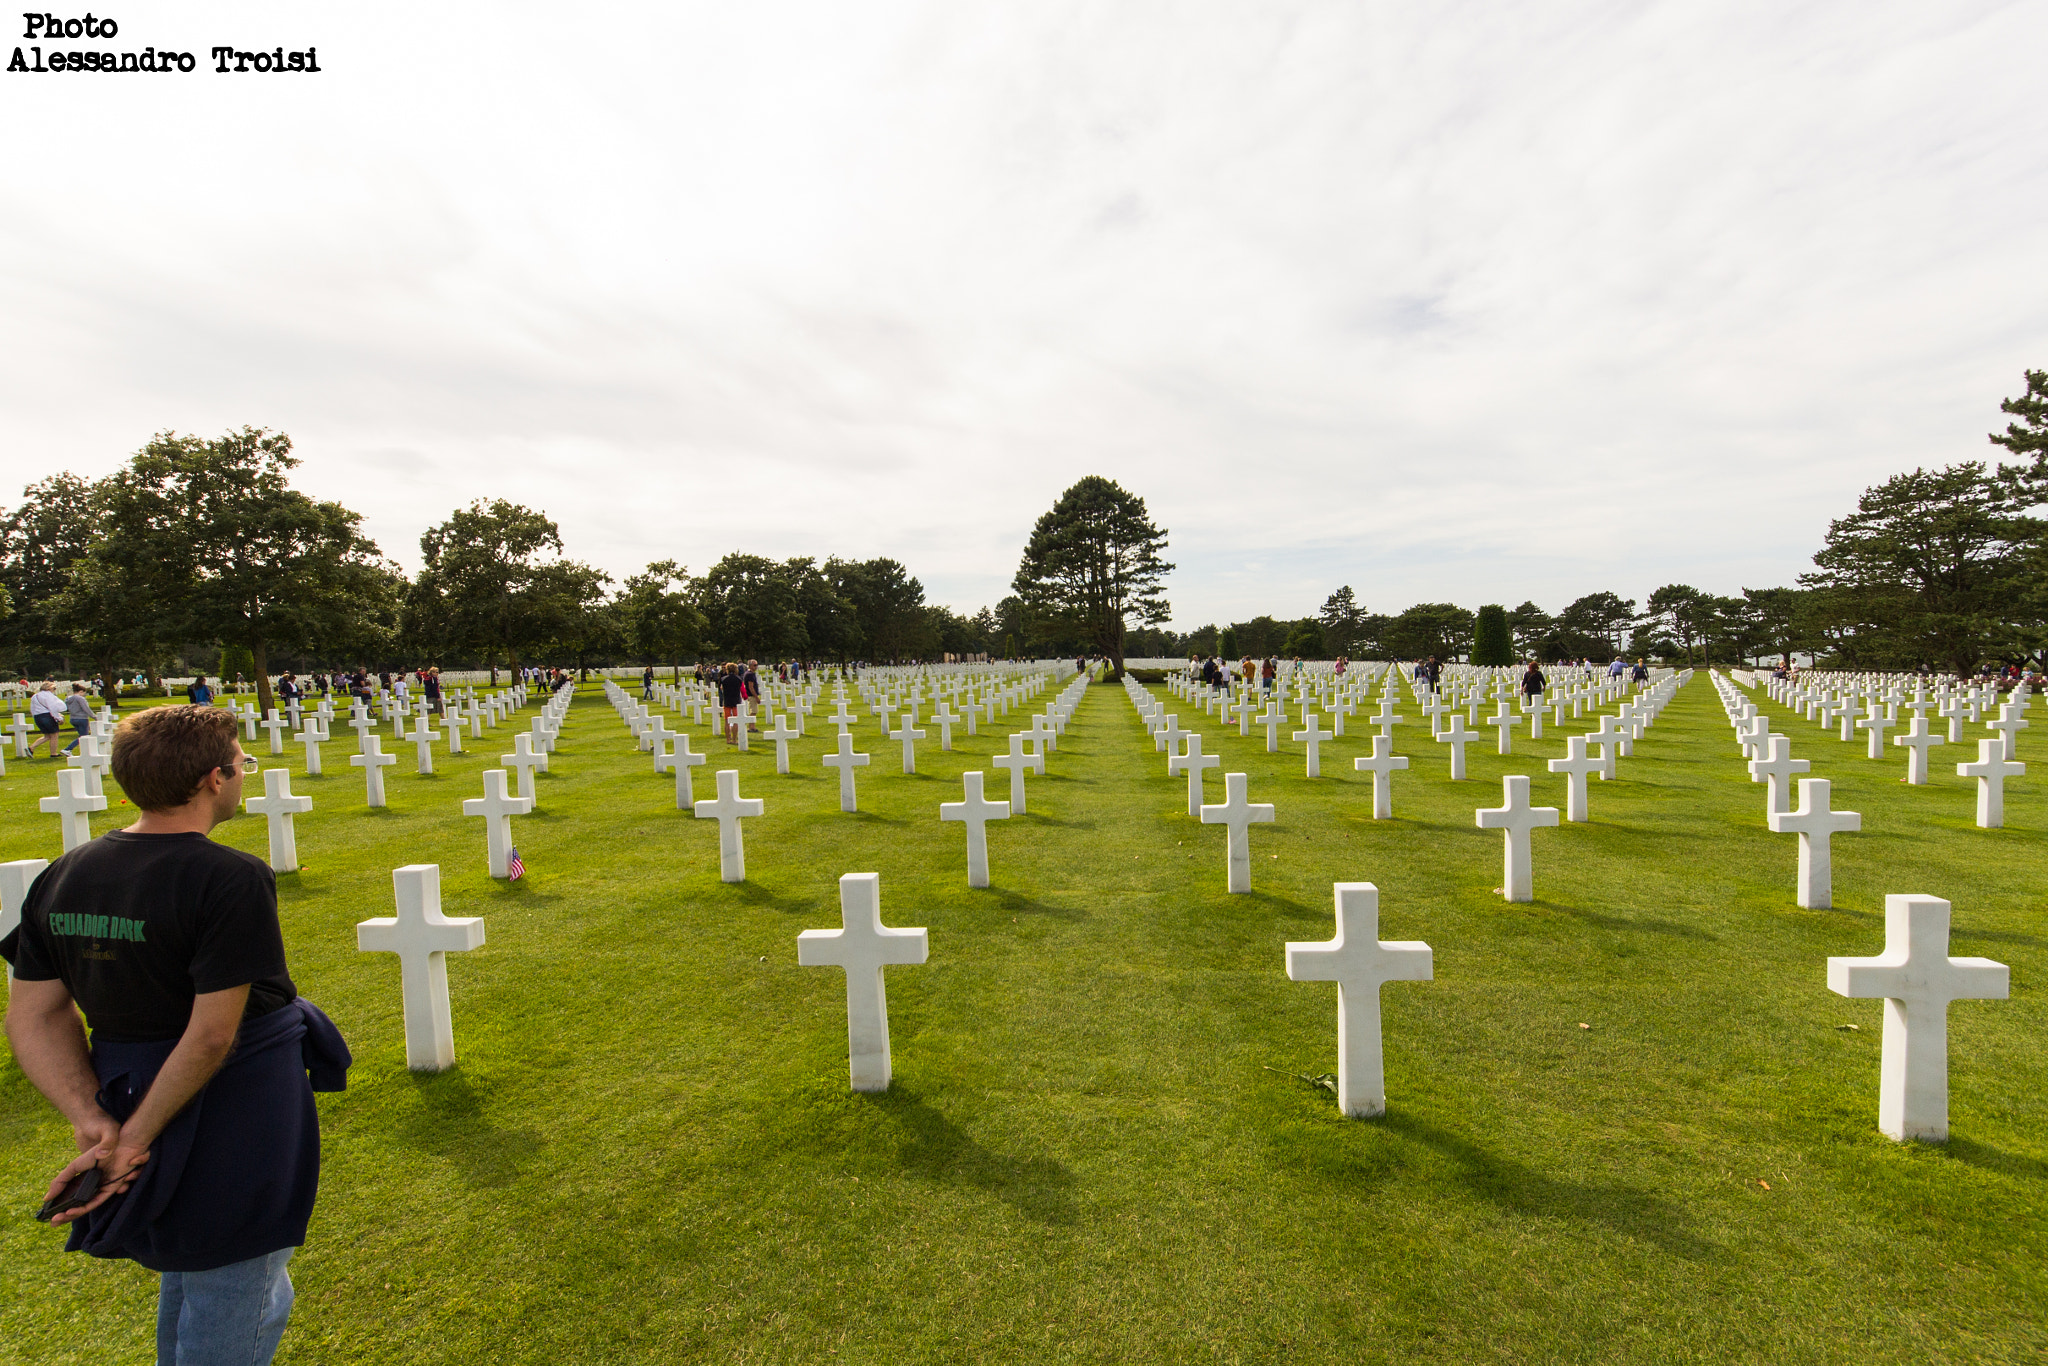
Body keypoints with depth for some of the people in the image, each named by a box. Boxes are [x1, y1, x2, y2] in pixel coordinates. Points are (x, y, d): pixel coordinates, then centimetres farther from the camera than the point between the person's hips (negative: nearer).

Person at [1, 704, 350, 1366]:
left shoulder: (62, 876, -1)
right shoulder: (233, 879, -24)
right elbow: (212, 1035, -25)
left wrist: (94, 1124, -7)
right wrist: (135, 1139, -13)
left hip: (125, 1093, 8)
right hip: (234, 1128, -7)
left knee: (186, 1273, 30)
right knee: (234, 1304, 13)